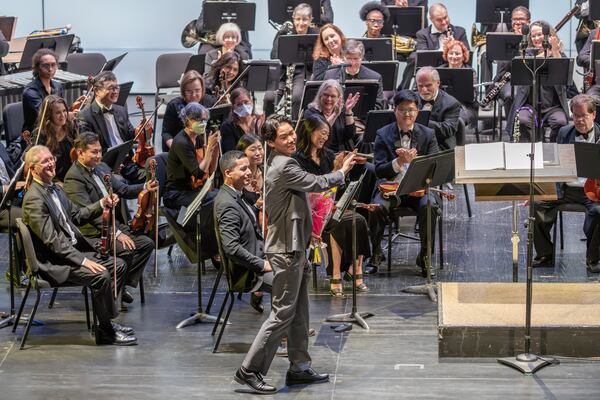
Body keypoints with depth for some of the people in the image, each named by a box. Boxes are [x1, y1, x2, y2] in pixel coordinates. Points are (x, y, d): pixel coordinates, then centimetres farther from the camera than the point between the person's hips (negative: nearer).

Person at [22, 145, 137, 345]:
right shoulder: (34, 199, -19)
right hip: (53, 262, -10)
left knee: (118, 265, 5)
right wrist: (82, 260, -26)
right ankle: (106, 332, -12)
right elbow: (51, 240, -23)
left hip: (74, 250, 10)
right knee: (101, 275, -26)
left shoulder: (55, 189, 12)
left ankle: (105, 319, 11)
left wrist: (102, 204, 5)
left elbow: (76, 215, 23)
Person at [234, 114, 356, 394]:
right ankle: (249, 371, -5)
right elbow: (317, 184, -13)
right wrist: (342, 171, 4)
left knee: (299, 313, 14)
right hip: (286, 249, -10)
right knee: (283, 312, -8)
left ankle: (299, 368, 21)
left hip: (292, 247, 10)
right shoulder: (285, 166, -18)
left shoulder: (278, 163, 13)